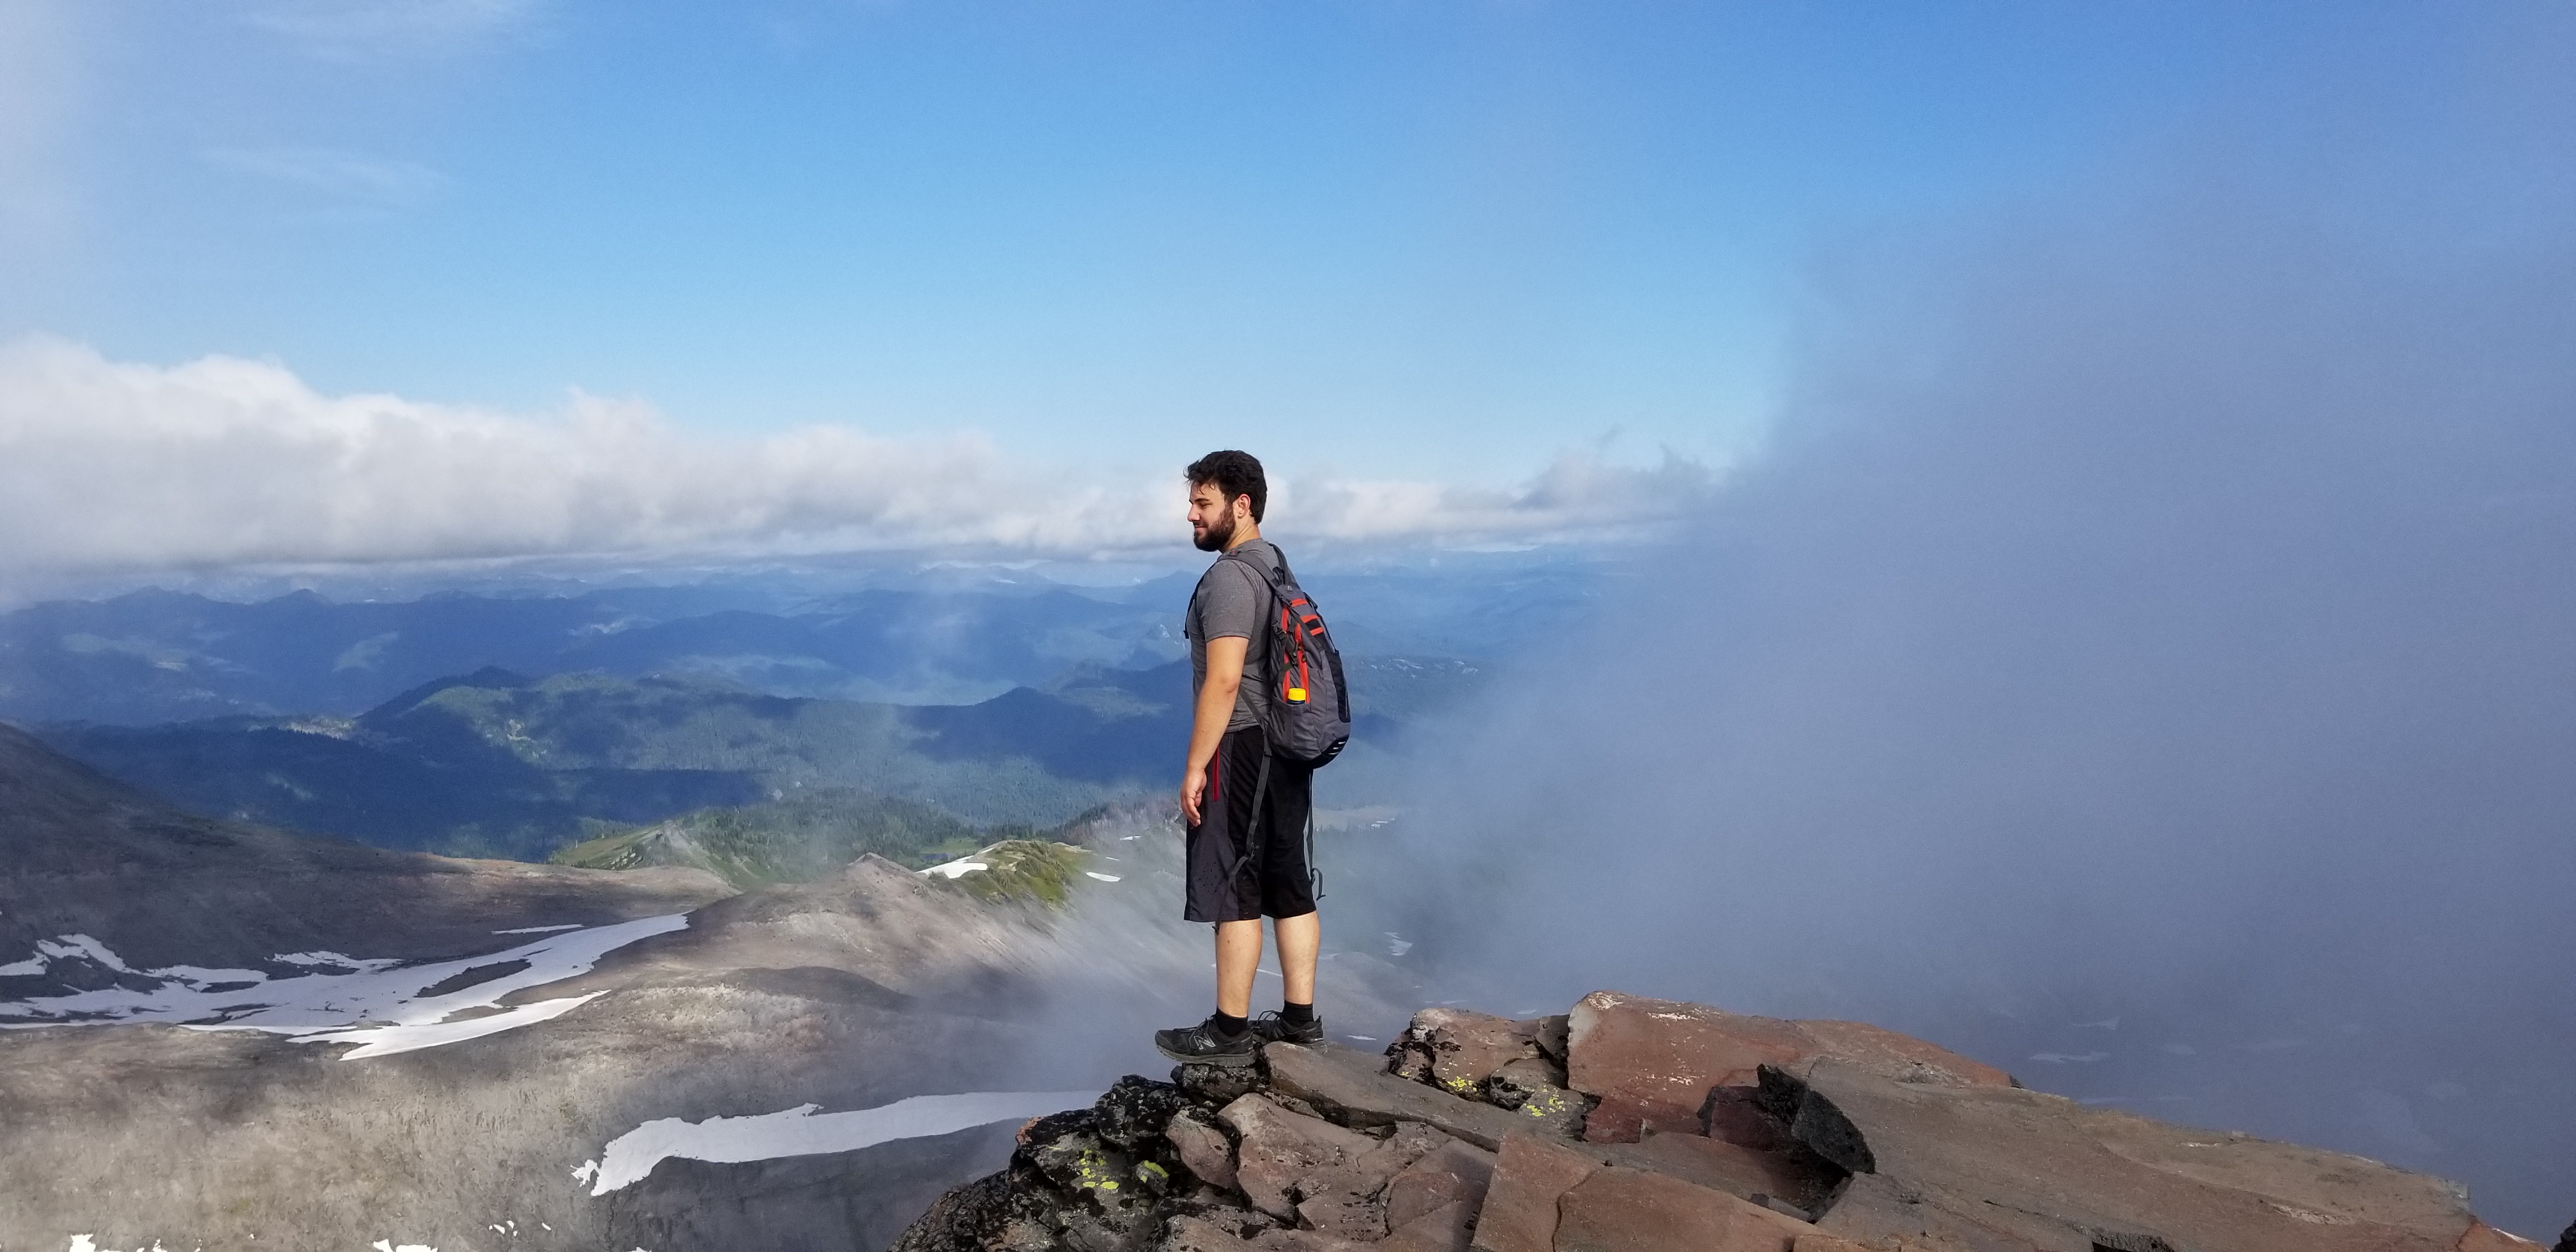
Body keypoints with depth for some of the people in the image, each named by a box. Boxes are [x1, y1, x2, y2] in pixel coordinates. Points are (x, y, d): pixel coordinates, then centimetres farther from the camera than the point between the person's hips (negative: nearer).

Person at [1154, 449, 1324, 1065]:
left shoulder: (1229, 578, -16)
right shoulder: (1277, 565, 15)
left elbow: (1223, 680, -22)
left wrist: (1195, 766, -19)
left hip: (1242, 750, -10)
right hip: (1288, 747, 10)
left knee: (1234, 892, -3)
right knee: (1289, 886, 12)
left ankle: (1230, 1032, 4)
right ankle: (1300, 1017, 19)